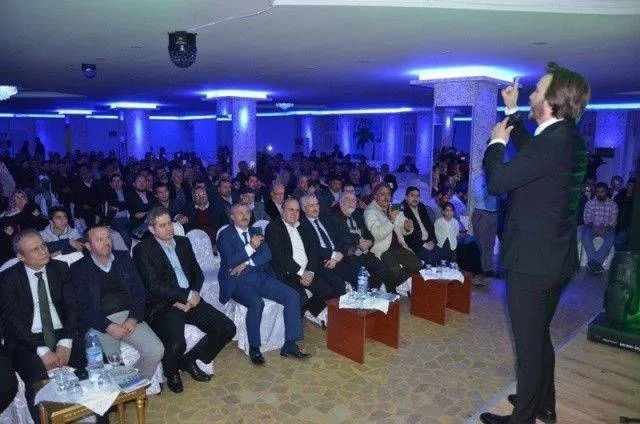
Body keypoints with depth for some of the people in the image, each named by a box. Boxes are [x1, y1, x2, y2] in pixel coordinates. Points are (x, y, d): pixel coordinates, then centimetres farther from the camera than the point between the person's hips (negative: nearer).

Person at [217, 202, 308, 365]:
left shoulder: (256, 231, 17)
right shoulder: (225, 235, 2)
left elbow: (267, 255, 3)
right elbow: (229, 262, -12)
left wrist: (246, 263, -12)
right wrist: (250, 247, -20)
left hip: (261, 277, 5)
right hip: (238, 281, -5)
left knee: (293, 296, -13)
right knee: (256, 303, -34)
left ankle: (290, 344, -8)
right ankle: (254, 348, -14)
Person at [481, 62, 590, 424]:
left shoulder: (551, 143, -23)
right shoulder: (570, 139, 7)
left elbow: (496, 181, -23)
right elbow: (529, 152, 25)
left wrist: (497, 141, -6)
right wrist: (512, 111, 27)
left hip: (533, 262, -10)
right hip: (556, 259, 10)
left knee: (529, 346, 6)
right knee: (540, 338, 24)